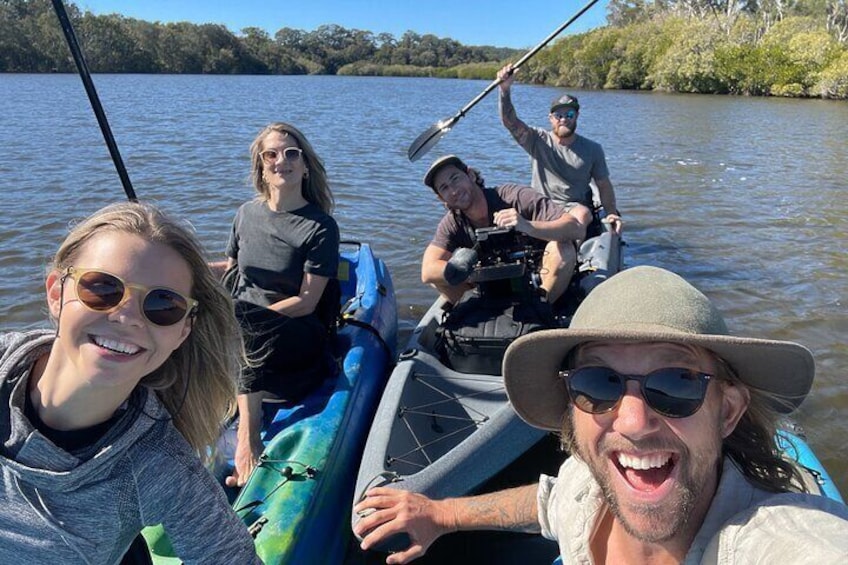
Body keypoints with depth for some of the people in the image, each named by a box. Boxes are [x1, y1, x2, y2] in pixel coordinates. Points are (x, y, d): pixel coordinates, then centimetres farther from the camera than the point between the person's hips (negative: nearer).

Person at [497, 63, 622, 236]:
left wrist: (612, 213, -9)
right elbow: (510, 121, -12)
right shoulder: (538, 140, 2)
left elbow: (604, 185, 7)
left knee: (583, 215, -35)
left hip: (576, 206, 0)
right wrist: (505, 89, -27)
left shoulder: (592, 149, 5)